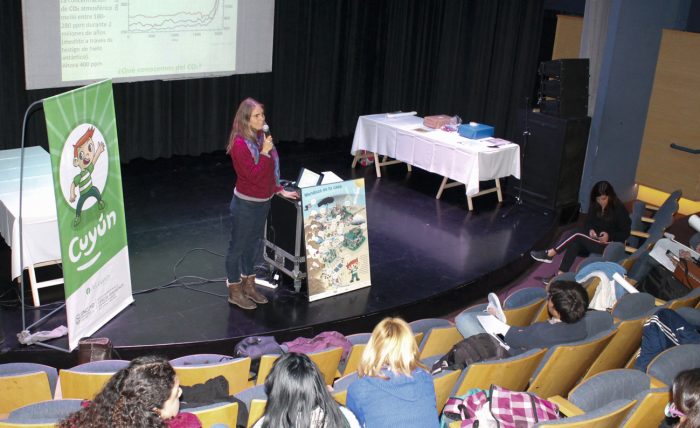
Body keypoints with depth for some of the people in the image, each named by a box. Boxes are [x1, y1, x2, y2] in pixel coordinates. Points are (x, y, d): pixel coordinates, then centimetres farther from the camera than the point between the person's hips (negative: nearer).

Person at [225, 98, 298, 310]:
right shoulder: (240, 143, -22)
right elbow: (253, 175, -26)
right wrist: (264, 152, -27)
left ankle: (248, 285, 36)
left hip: (263, 201, 8)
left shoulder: (261, 137, 3)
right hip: (246, 204, -8)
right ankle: (234, 292, 20)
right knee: (238, 246, 7)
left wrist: (280, 190, 12)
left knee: (253, 243, 20)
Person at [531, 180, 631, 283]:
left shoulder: (619, 209, -13)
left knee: (577, 236, -24)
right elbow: (588, 222, 11)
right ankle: (560, 276, -31)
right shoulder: (595, 206, 4)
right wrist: (590, 230, -12)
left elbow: (625, 233, -10)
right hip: (594, 241, 6)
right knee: (575, 244, -25)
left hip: (610, 245, -6)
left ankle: (550, 254, -19)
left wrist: (609, 236, -25)